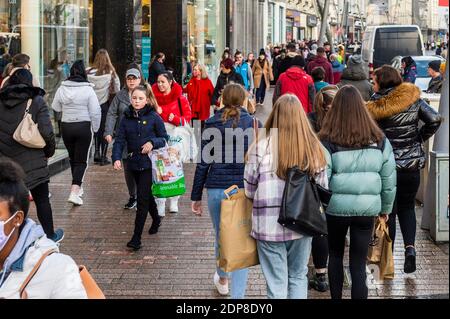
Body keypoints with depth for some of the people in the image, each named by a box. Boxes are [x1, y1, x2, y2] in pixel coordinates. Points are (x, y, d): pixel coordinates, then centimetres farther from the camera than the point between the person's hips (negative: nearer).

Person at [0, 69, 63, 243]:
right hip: (33, 161, -2)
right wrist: (49, 151, 5)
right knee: (42, 199, 12)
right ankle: (49, 235, 22)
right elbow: (47, 132, -12)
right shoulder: (37, 101, -7)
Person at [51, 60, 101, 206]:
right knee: (81, 160, 1)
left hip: (66, 127, 4)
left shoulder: (62, 89, -3)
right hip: (84, 127, -4)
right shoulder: (88, 90, -13)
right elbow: (95, 111, -11)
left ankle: (77, 188, 31)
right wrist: (95, 128, 2)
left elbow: (56, 107, 11)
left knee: (73, 158, 19)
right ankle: (74, 192, -13)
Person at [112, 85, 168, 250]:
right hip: (134, 163, 5)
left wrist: (152, 143, -21)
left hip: (149, 163, -5)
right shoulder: (126, 118, 4)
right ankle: (156, 220, 46)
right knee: (146, 195, 20)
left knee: (142, 198, -9)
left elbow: (164, 138, -1)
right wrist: (116, 158, -16)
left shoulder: (154, 117, -7)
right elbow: (120, 140, -1)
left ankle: (136, 237, -7)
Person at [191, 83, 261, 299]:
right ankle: (237, 294, -1)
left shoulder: (212, 124, 1)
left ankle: (222, 279, 44)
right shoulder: (253, 124, 0)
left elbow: (203, 163, 1)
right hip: (245, 190, -1)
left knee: (220, 237, 21)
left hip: (217, 189, 2)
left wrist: (196, 196, 7)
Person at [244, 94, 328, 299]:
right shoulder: (314, 147, -4)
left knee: (277, 282, 8)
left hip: (270, 226, -2)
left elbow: (249, 189, -4)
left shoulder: (261, 147, -12)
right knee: (298, 276, 19)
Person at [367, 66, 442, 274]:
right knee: (407, 206, 20)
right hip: (412, 164, 3)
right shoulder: (413, 99, -3)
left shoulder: (373, 108, -12)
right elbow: (435, 120, -7)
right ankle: (410, 246, 0)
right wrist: (419, 139, 5)